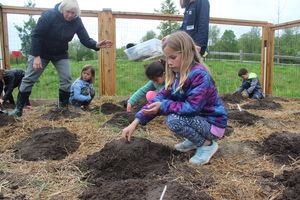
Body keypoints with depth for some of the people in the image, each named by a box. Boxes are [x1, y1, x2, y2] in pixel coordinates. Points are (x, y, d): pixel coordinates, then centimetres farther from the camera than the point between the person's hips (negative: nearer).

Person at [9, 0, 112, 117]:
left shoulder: (76, 22, -15)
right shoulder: (49, 15, -25)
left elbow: (85, 39, -16)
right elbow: (36, 35, -22)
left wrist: (96, 45, -38)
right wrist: (36, 56, -26)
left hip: (60, 54, 3)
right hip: (41, 51, -3)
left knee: (66, 79, -7)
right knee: (29, 79, -2)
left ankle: (63, 106, 10)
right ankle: (18, 108, 7)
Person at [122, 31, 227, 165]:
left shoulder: (200, 75, -25)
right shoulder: (177, 75, 1)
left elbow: (192, 107, -29)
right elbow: (162, 97, -6)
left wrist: (163, 106, -32)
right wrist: (135, 122, -14)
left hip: (213, 124, -9)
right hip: (197, 118, 9)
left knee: (174, 120, -29)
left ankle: (207, 144, -5)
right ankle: (194, 139, 13)